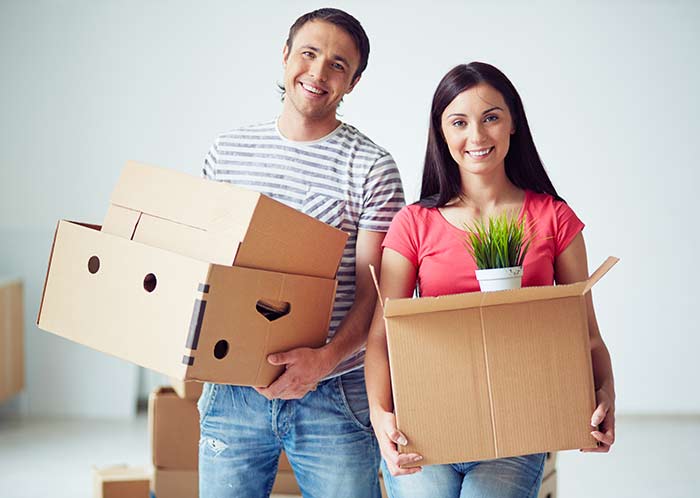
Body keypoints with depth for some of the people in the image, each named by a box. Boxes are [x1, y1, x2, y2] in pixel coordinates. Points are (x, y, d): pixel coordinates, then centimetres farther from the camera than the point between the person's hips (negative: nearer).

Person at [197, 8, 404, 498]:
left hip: (334, 398, -3)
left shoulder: (372, 167, -5)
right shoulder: (228, 151, 7)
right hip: (232, 391, 3)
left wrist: (325, 358, -24)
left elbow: (373, 293, -9)